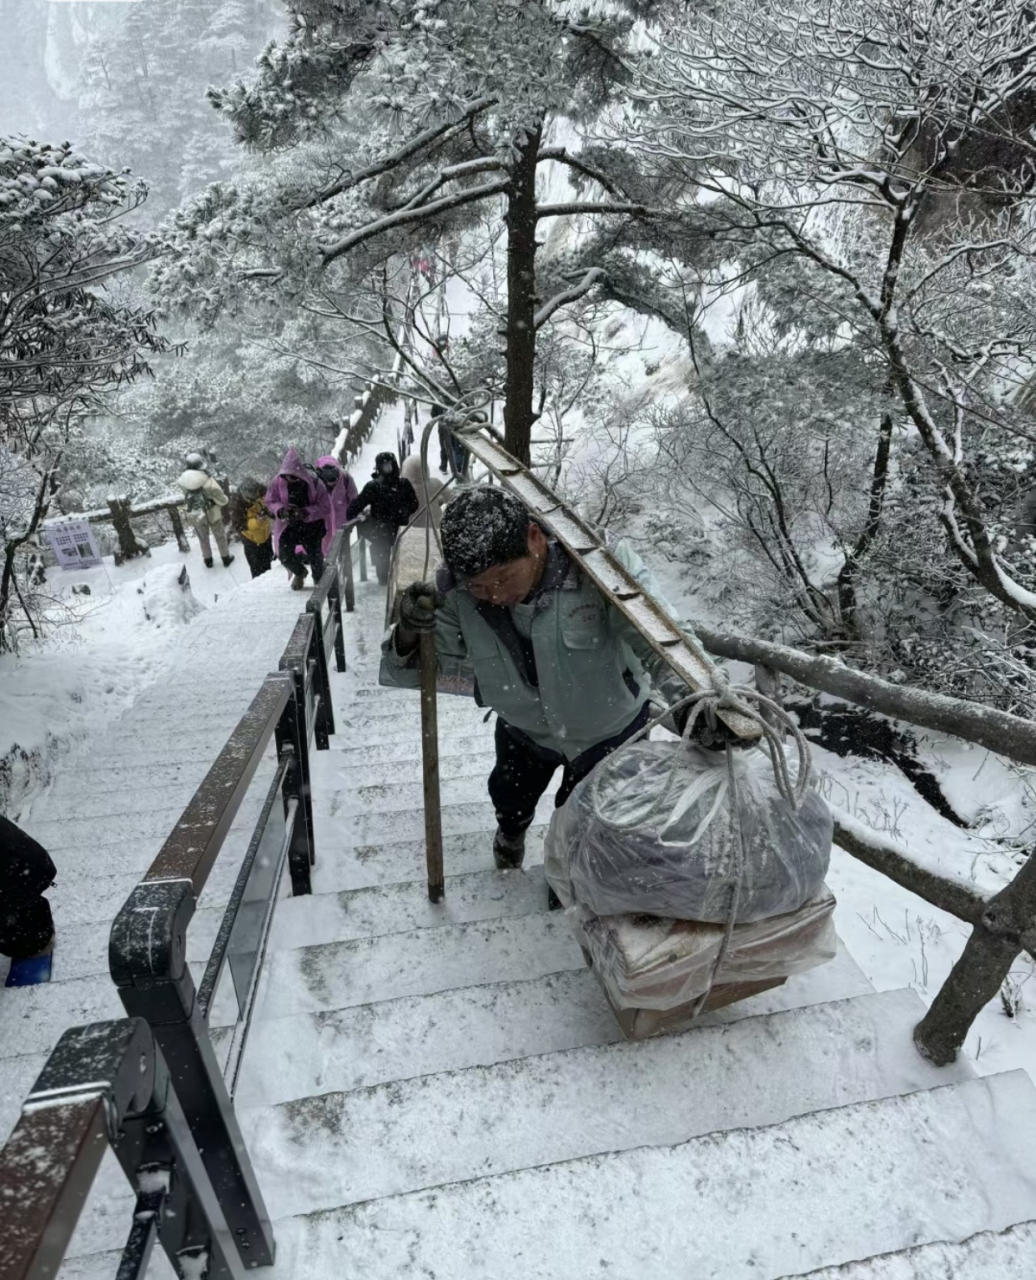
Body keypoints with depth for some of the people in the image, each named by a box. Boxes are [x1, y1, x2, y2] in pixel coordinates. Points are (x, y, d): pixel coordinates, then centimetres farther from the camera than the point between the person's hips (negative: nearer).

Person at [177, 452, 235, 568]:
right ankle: (226, 558, 40)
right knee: (220, 536, 23)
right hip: (212, 514, -3)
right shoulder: (208, 482, -32)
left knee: (203, 538, 27)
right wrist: (224, 499, 1)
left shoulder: (183, 480, -20)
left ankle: (208, 560, 44)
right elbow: (222, 500, -20)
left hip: (195, 516, 3)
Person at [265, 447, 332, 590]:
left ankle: (319, 581, 34)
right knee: (284, 554, -7)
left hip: (312, 526, -2)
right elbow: (270, 501, 0)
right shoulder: (278, 481, -13)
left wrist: (306, 513, -32)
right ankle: (299, 572, 27)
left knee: (315, 556, 2)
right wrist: (280, 510, -22)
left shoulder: (313, 482, -22)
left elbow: (325, 507, -19)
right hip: (289, 525, 2)